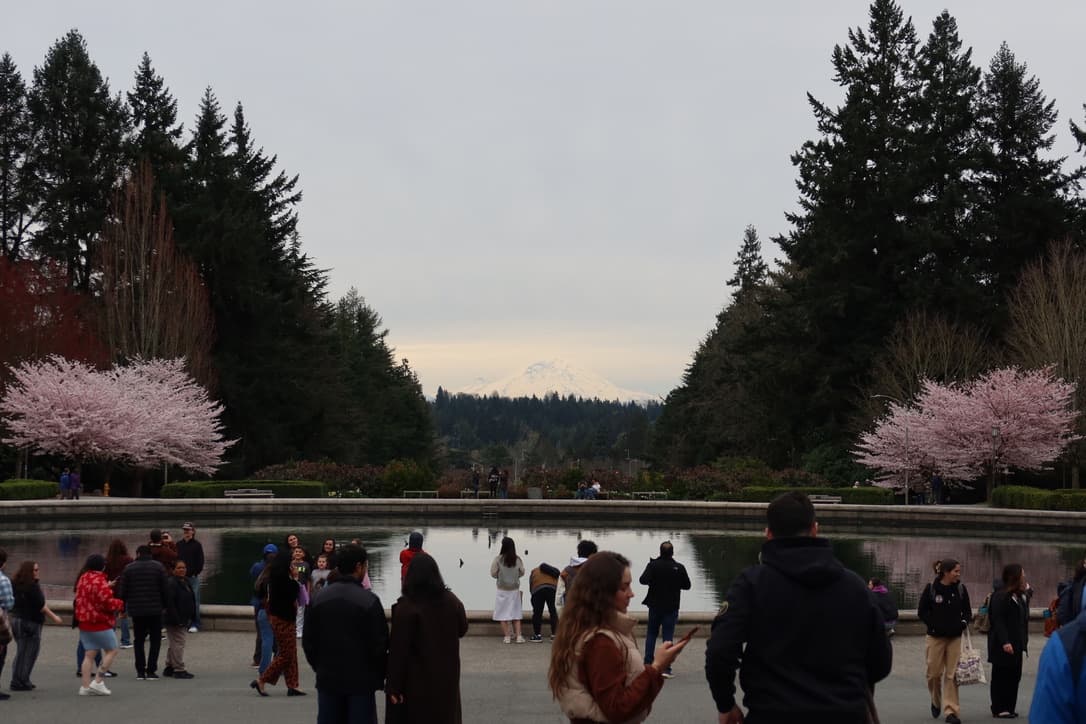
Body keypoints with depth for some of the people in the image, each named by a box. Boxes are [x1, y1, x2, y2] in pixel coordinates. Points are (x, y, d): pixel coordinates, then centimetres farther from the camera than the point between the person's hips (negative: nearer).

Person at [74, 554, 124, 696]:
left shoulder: (82, 579, 8)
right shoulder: (100, 581, -19)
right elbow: (108, 603, -23)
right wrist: (120, 603, -3)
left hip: (84, 622, 8)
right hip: (100, 623, -8)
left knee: (89, 654, 10)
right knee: (112, 650, 4)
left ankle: (85, 686, 7)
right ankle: (98, 682, -2)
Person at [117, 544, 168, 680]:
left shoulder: (129, 568, 2)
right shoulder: (158, 567, -1)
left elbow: (122, 591, 1)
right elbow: (164, 589, -4)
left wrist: (123, 608, 10)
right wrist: (164, 605, 7)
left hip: (136, 610, 1)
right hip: (155, 610, -1)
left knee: (139, 641, 12)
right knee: (155, 640, 7)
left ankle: (140, 671, 7)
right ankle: (151, 671, 0)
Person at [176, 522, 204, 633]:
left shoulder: (197, 545, 1)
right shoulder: (178, 545, 10)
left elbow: (200, 561, 0)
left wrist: (196, 573, -8)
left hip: (193, 577, -3)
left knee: (194, 601, 0)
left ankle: (195, 624, 3)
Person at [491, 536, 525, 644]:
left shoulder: (498, 559, -13)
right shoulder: (518, 559, -6)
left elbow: (493, 573, -8)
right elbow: (522, 573, 3)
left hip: (502, 590, -2)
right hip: (515, 589, 2)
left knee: (503, 614, 7)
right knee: (516, 614, 11)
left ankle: (507, 637, 5)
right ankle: (518, 636, 5)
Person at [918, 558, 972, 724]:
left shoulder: (961, 589, 2)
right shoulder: (931, 588, -6)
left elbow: (967, 611, 12)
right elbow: (922, 612, -1)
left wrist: (963, 622, -7)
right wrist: (933, 625, -13)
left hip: (955, 637, 2)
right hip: (935, 637, -2)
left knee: (952, 675, -2)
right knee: (934, 673, 4)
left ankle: (951, 711, 1)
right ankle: (936, 702, 31)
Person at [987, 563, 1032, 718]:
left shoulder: (1019, 596, 14)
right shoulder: (1000, 596, -14)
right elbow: (998, 620, -18)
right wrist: (1004, 642, -25)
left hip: (1016, 643, 9)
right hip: (1003, 645, -9)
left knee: (1014, 676, 11)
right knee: (1001, 675, -1)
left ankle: (1009, 708, 19)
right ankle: (999, 709, 4)